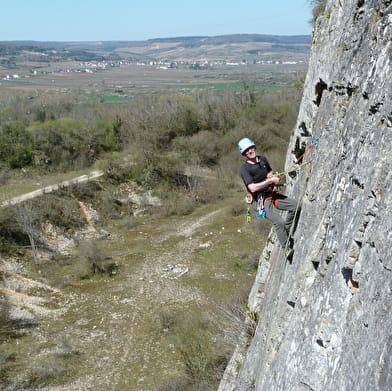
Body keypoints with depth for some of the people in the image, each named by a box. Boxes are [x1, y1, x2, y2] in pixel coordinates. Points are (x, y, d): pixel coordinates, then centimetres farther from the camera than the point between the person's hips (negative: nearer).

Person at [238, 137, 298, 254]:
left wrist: (273, 176, 1)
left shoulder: (263, 159, 7)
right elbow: (253, 188, -23)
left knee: (294, 205, -4)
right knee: (279, 222, -22)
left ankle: (286, 230, 15)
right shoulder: (244, 168, -13)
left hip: (272, 194, 7)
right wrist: (270, 180, -21)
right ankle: (286, 248, -9)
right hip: (261, 200, -7)